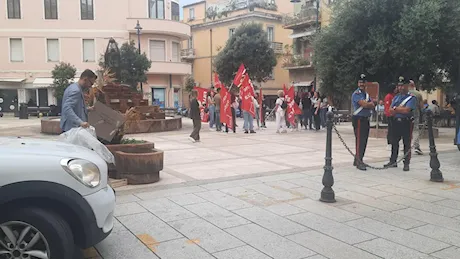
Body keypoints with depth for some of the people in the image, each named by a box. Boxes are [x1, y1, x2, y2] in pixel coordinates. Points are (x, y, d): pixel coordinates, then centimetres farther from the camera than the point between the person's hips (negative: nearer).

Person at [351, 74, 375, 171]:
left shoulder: (367, 94, 18)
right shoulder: (356, 94, -8)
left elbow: (373, 106, 8)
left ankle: (358, 160, 19)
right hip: (359, 120, -8)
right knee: (360, 141, -10)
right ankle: (359, 162, -9)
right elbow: (364, 104, -20)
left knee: (364, 141, 10)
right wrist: (370, 103, -1)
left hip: (366, 120, 8)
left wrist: (367, 104, -11)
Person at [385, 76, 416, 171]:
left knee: (407, 144, 0)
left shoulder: (412, 98, -5)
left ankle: (406, 164, 7)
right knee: (394, 142, 11)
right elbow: (391, 110, 6)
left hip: (406, 123, -6)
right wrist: (401, 109, -11)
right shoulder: (396, 97, 14)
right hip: (396, 122, 6)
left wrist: (396, 108, -6)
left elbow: (406, 110, -18)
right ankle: (393, 161, 21)